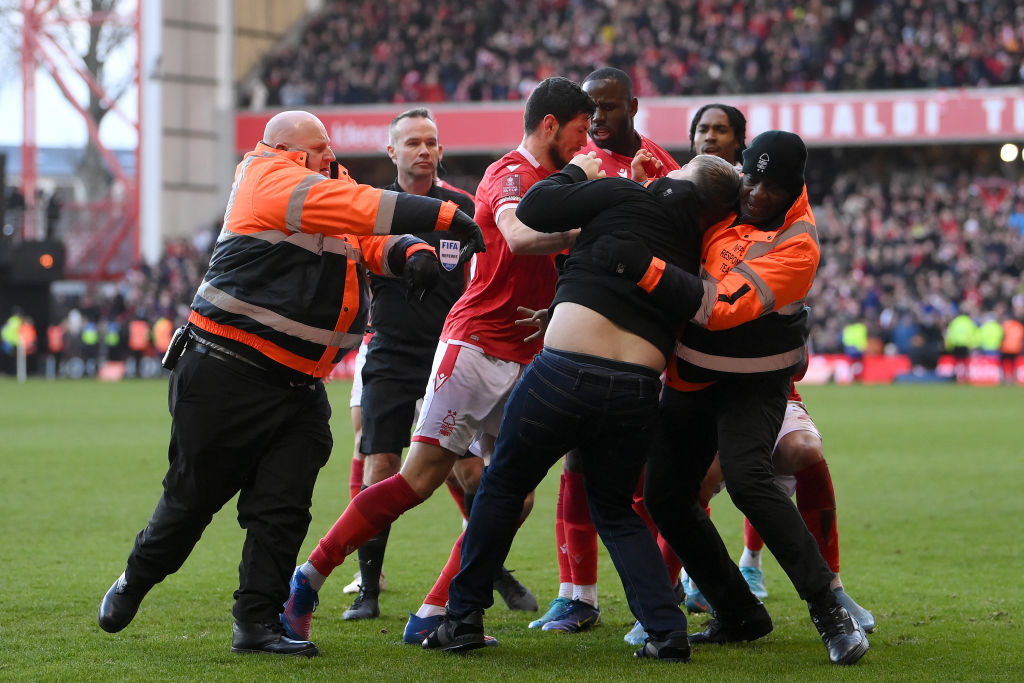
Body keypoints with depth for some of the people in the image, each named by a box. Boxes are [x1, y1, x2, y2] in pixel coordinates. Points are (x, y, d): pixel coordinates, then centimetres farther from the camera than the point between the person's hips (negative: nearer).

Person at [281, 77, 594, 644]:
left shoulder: (556, 183, 18)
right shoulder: (509, 174, -10)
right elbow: (519, 236, -30)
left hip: (525, 360, 9)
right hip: (475, 346, -9)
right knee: (419, 479, -11)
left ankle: (436, 616, 3)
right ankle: (307, 580, -4)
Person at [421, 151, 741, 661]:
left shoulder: (625, 197, 1)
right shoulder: (691, 249, 17)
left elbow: (534, 209, -1)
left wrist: (577, 172, 17)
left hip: (567, 370, -4)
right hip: (637, 389, 5)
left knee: (502, 486, 15)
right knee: (616, 512, 22)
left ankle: (463, 618, 19)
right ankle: (668, 633, 8)